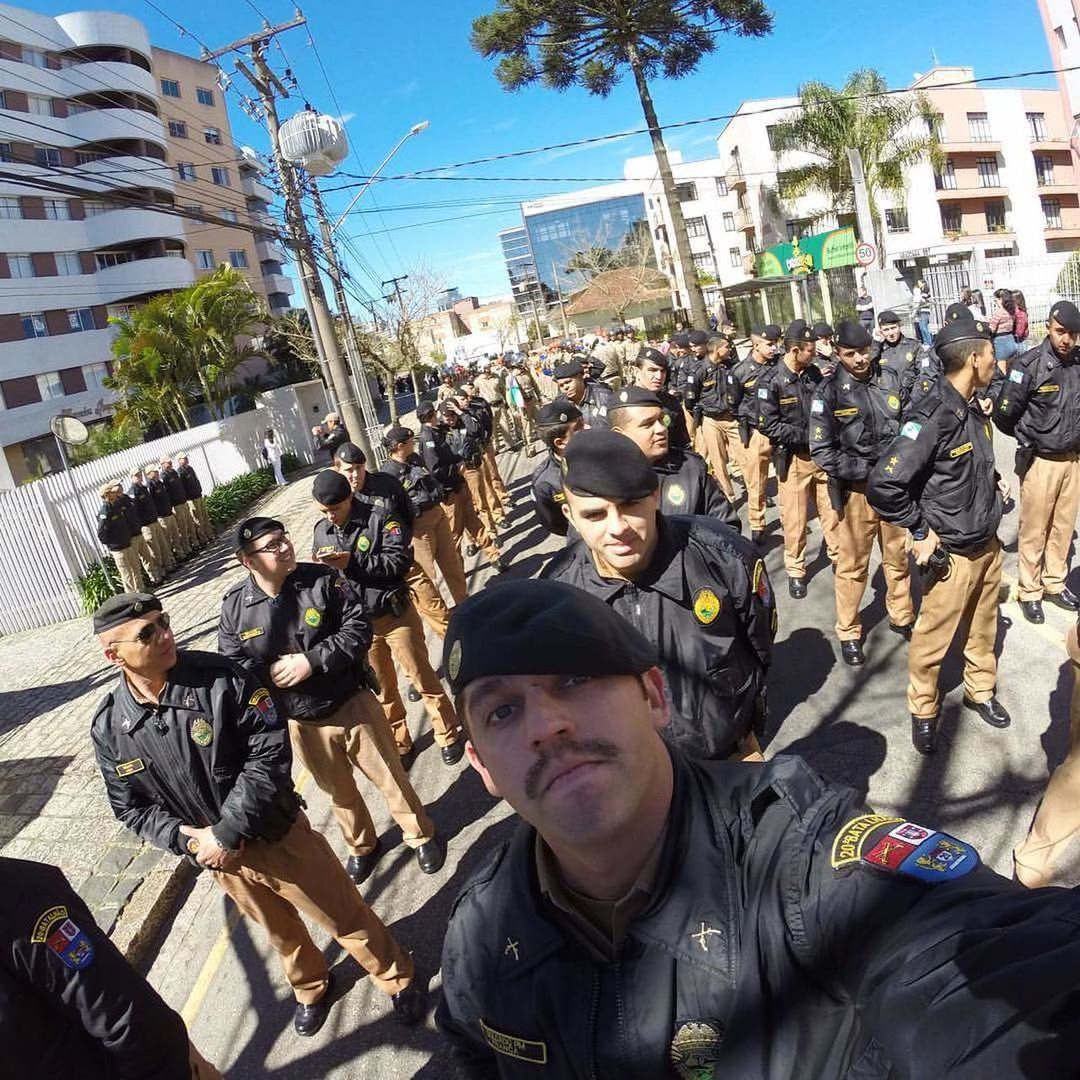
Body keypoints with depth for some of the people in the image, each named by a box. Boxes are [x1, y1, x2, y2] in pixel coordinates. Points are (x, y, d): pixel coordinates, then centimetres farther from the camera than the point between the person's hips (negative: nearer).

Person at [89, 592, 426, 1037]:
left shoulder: (216, 676, -23)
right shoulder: (109, 729, -12)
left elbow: (270, 752, -23)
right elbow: (132, 808, -2)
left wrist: (228, 832, -24)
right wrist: (186, 840, -17)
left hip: (280, 835, -3)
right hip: (218, 859, 3)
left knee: (345, 917, 12)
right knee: (280, 932, 27)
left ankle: (397, 980, 39)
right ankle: (310, 987, 57)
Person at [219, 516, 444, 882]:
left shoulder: (323, 580, -16)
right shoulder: (234, 606, -10)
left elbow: (358, 629, -17)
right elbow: (231, 667, -5)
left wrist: (312, 661, -25)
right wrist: (270, 674, -22)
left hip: (352, 704, -2)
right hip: (301, 723, 2)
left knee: (389, 776, 14)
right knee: (339, 790, 22)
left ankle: (421, 835, 39)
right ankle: (361, 845, 48)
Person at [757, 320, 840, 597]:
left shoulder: (814, 373, 3)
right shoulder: (771, 382, -13)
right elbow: (768, 426, -17)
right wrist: (807, 435, -17)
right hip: (793, 458, -4)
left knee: (833, 511, 13)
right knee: (795, 519, 4)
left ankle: (838, 557, 31)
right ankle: (795, 570, 19)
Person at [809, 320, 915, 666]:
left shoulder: (890, 379, -3)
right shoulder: (828, 392, -12)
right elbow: (822, 452, -15)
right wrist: (867, 470, -16)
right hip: (856, 490, -3)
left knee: (898, 557, 18)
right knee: (853, 565, 7)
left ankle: (902, 617, 38)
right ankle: (848, 633, 21)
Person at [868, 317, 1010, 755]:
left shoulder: (973, 409, 2)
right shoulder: (932, 417, -24)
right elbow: (883, 484, -30)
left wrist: (994, 486, 7)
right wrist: (920, 531, -20)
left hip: (988, 545, 8)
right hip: (952, 554, -7)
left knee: (983, 628, 23)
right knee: (932, 640, 9)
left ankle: (980, 690, 45)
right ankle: (923, 711, 28)